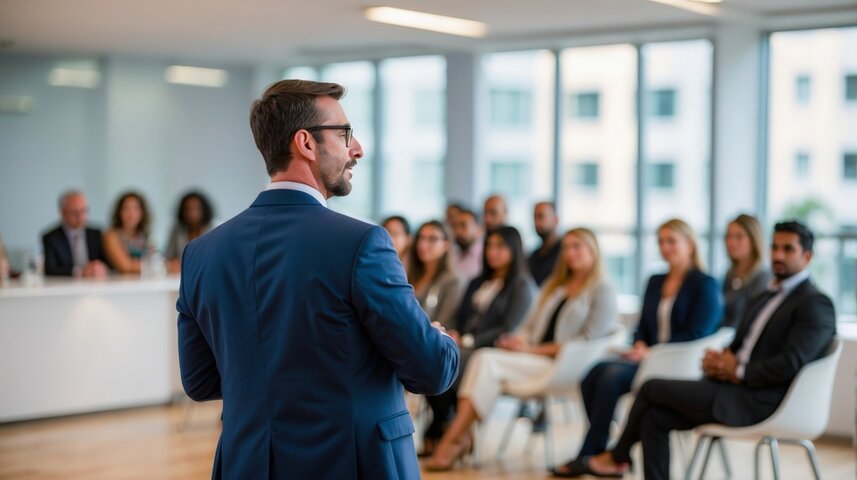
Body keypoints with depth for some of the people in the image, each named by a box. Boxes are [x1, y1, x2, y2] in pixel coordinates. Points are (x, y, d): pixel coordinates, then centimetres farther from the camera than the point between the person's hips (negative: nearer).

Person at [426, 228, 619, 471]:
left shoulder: (603, 292, 2)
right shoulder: (553, 287, 24)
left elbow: (589, 340, -9)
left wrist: (534, 349, -14)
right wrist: (518, 341, -4)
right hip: (533, 360, 6)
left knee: (488, 361, -27)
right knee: (481, 357, -25)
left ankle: (453, 439, -28)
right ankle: (458, 436, -37)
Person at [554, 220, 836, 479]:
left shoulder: (815, 304, -8)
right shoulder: (767, 297, 22)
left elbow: (790, 364, -21)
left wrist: (738, 371, -14)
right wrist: (719, 361, -1)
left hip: (757, 401, -9)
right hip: (733, 389, 9)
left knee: (652, 388, -10)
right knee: (654, 416, -8)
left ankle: (617, 457, 12)